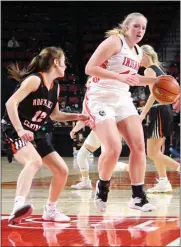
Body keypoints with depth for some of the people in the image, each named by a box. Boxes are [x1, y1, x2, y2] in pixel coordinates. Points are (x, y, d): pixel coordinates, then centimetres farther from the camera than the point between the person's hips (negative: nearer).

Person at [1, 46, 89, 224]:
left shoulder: (55, 87, 10)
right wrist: (20, 130, -33)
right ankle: (18, 206, -52)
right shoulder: (35, 79, -15)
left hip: (35, 134, 9)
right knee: (35, 161, -37)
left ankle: (50, 210, 27)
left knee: (62, 170, 7)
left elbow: (54, 115, 23)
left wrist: (76, 116, 10)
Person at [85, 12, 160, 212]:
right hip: (100, 98, -8)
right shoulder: (114, 42, -11)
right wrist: (120, 77, -26)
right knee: (113, 148, -20)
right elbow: (89, 68, -19)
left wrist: (156, 80, 18)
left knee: (138, 145, -3)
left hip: (122, 99, 8)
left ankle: (138, 197, 5)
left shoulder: (138, 52, 13)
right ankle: (102, 187, 7)